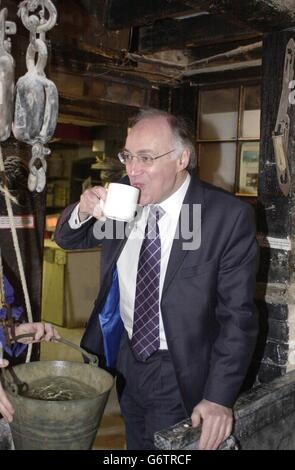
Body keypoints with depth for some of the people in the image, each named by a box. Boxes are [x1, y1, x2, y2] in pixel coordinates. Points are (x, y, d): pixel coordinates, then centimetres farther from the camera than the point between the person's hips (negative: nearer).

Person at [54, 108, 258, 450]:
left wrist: (220, 397, -20)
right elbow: (67, 240, 6)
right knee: (136, 445, 23)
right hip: (126, 356, 5)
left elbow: (238, 315, -16)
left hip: (181, 373, -4)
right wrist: (83, 211, -16)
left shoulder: (229, 216, -20)